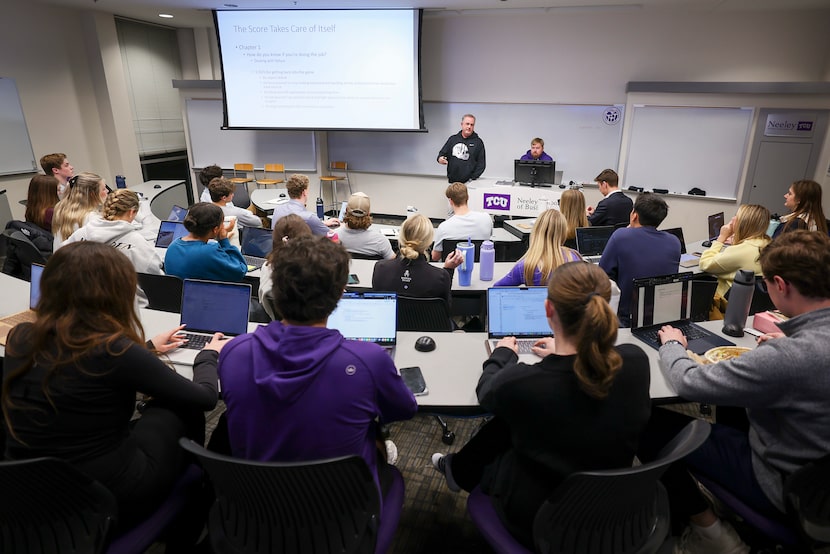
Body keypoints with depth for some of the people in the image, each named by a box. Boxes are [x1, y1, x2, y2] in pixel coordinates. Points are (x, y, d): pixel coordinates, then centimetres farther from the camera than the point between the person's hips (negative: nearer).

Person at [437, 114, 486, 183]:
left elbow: (481, 164, 0)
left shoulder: (478, 142, 2)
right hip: (452, 181, 3)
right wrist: (440, 158, -8)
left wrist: (473, 178, -11)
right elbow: (443, 152, 17)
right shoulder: (453, 139, 11)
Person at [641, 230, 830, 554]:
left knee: (651, 424, -7)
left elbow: (688, 383, -25)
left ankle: (708, 528, 9)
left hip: (783, 487, -8)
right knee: (730, 407, 28)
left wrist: (672, 345, -7)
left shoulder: (791, 356, -36)